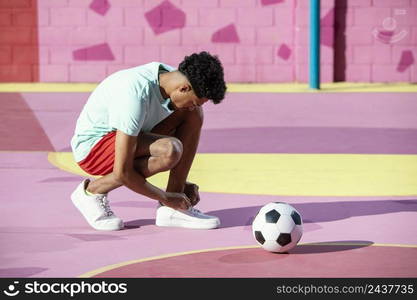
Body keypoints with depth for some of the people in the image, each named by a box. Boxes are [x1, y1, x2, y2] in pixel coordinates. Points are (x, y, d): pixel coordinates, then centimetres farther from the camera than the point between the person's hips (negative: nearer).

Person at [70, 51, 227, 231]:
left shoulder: (171, 76, -9)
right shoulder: (136, 97, -33)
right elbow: (122, 173, -30)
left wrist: (182, 183, 5)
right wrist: (166, 198, -17)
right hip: (91, 149, -9)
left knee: (194, 114, -8)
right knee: (169, 150, -33)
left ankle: (172, 210, -6)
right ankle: (92, 191, -11)